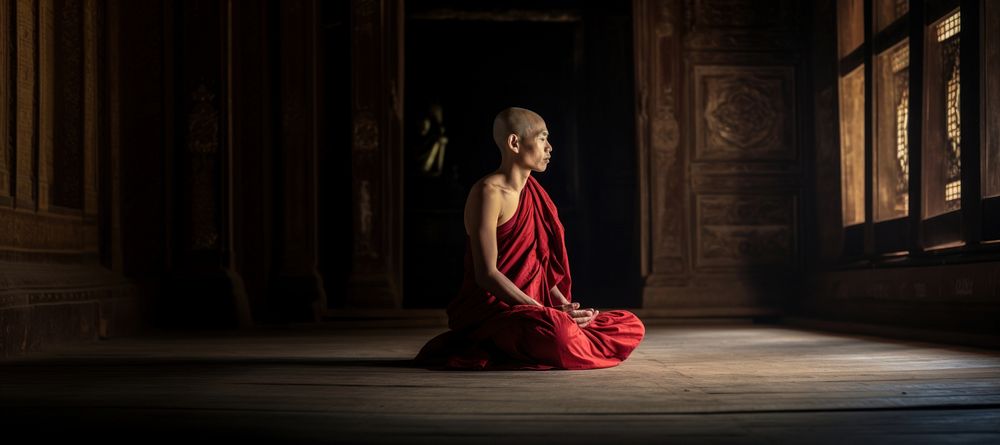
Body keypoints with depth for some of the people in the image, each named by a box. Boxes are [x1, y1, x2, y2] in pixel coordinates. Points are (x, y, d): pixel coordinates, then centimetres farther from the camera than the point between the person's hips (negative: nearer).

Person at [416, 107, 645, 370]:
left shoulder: (533, 192, 17)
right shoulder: (489, 192, -10)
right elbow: (487, 274, -17)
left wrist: (565, 306, 1)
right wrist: (545, 311, -21)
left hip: (531, 307, 10)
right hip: (490, 309, -10)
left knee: (632, 327, -1)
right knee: (556, 333, -41)